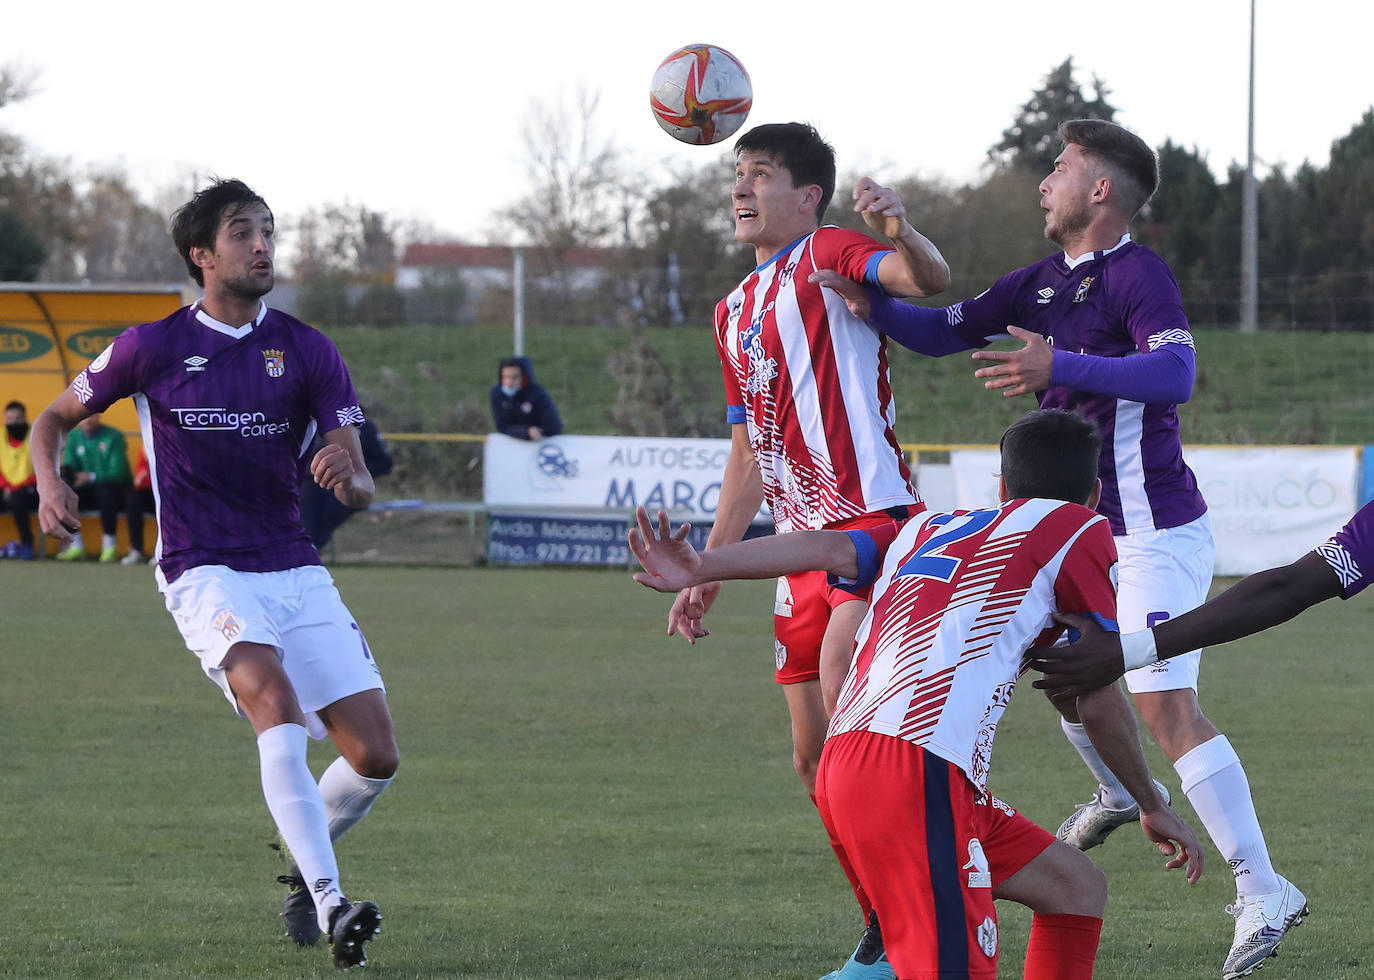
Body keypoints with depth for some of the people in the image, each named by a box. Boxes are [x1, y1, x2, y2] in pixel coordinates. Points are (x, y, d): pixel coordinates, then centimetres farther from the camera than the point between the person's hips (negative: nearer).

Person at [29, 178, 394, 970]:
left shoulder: (309, 352, 5)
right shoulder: (152, 348, 0)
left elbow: (361, 488, 0)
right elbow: (56, 416, 15)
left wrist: (348, 473, -25)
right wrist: (51, 485, -5)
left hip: (297, 570, 4)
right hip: (207, 572, -4)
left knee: (376, 755, -3)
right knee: (277, 704, -31)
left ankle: (304, 871, 27)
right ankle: (330, 904, -36)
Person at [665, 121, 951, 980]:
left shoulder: (827, 255, -3)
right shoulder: (736, 312, 21)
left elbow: (930, 280, -22)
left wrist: (902, 233, -44)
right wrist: (709, 569, 23)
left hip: (873, 515, -9)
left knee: (844, 686, -25)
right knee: (815, 756, 7)